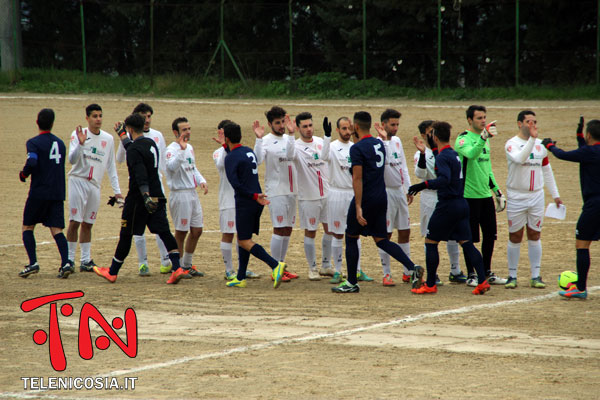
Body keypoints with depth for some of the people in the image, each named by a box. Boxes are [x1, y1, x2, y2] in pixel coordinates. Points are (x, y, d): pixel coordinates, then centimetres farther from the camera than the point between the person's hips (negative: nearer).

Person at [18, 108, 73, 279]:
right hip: (58, 193, 4)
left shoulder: (34, 142, -7)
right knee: (56, 230, 2)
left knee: (27, 227, 10)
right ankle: (66, 263, -17)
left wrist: (24, 173, -4)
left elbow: (32, 163, -22)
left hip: (39, 192, -4)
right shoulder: (60, 143, 12)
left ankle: (33, 263, -2)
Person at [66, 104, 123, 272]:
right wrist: (81, 143, -29)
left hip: (95, 185, 4)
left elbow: (111, 166, 14)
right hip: (78, 181, -4)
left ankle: (86, 260, 10)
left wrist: (116, 190, 10)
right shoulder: (78, 134, -3)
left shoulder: (108, 139, 9)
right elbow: (72, 159, -12)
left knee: (88, 224, 7)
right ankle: (70, 259, -3)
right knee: (75, 221, -7)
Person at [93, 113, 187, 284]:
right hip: (158, 197, 7)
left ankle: (112, 272, 17)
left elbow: (141, 175, -27)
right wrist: (121, 134, 46)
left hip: (139, 199, -7)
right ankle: (177, 268, -16)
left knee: (126, 235, 5)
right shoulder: (151, 143, 12)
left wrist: (146, 196, -35)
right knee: (164, 232, -1)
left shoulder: (134, 150, -14)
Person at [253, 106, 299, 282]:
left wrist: (291, 133, -21)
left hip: (291, 190, 6)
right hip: (275, 191, -6)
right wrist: (258, 138, -31)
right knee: (279, 229, -8)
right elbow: (257, 159, -22)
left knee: (288, 229, 10)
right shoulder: (266, 141, -6)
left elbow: (289, 155, -11)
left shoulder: (289, 138, 10)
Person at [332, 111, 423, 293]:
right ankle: (413, 268, -6)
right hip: (381, 198, 7)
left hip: (365, 198, -7)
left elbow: (358, 178, -17)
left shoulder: (357, 148, -13)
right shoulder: (379, 144, 11)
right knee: (381, 240, 10)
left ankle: (352, 283, 11)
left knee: (351, 238, 7)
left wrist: (358, 207, -19)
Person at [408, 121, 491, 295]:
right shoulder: (454, 154, 14)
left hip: (447, 205, -8)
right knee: (466, 243, 6)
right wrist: (424, 152, 36)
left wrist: (424, 185, -32)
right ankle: (482, 281, -4)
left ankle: (430, 285, 5)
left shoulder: (443, 157, -14)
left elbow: (444, 179, -28)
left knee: (430, 242, 3)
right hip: (462, 203, 8)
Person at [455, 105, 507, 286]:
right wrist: (484, 137, -48)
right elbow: (471, 154, -34)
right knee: (470, 237, -1)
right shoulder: (463, 139, -10)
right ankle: (471, 275, 7)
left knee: (490, 235, 9)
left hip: (485, 195, 8)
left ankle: (487, 273, 19)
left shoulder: (484, 139, 15)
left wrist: (498, 192, 23)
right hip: (469, 195, -8)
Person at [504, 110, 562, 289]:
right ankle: (512, 276, 11)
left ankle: (535, 276, 9)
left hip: (536, 196, 4)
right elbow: (519, 158, -30)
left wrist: (555, 194, 15)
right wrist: (532, 139, -36)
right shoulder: (512, 144, -8)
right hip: (516, 197, -4)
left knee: (535, 236, 5)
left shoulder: (540, 144, 8)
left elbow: (547, 170, 17)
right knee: (515, 237, 3)